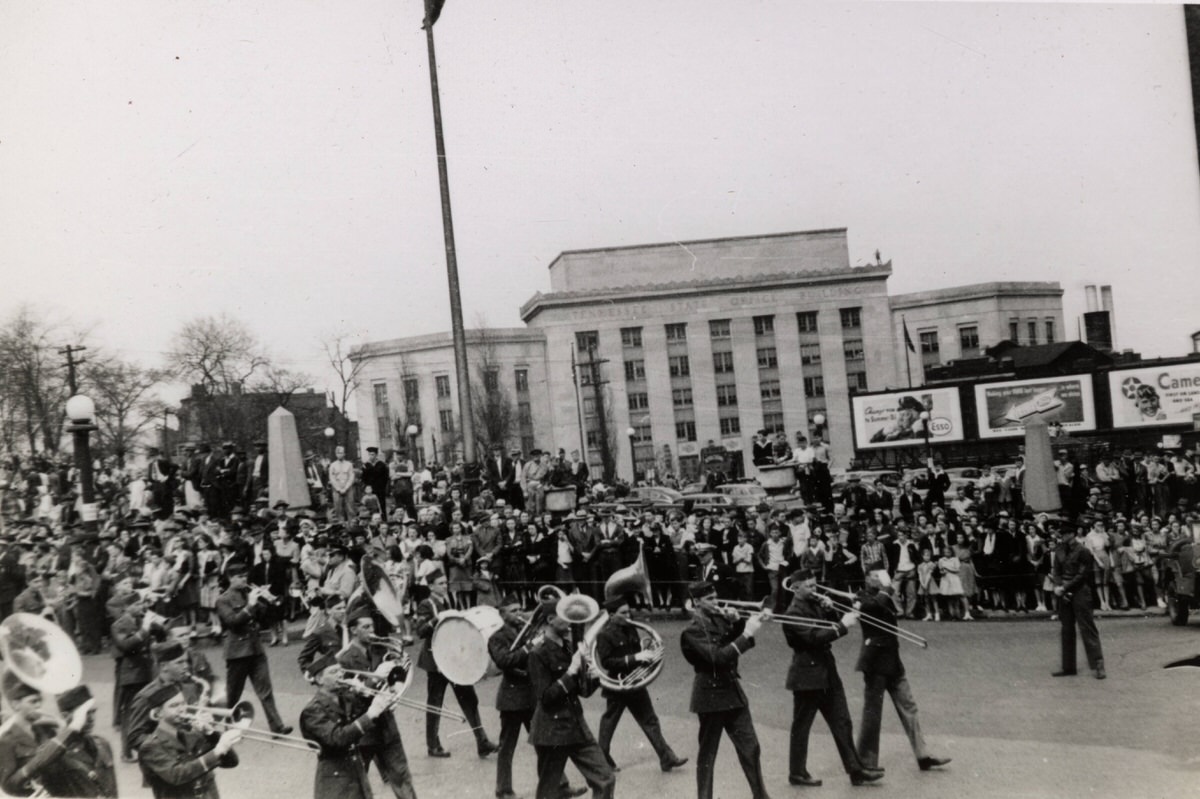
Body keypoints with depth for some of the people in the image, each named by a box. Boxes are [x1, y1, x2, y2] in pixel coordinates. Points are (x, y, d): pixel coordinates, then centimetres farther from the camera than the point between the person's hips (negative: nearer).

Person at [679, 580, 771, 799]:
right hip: (710, 694, -6)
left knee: (750, 747, 7)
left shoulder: (721, 619, 4)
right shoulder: (693, 631, -15)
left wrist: (755, 620, -8)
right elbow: (717, 657, -26)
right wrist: (746, 634, -28)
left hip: (732, 690, 6)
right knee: (707, 752, 5)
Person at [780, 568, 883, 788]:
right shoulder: (794, 612, -16)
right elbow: (814, 637, -27)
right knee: (801, 727, 5)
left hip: (827, 673, 8)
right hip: (807, 675, -8)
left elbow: (830, 629, 11)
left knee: (842, 723, 8)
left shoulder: (815, 604, 9)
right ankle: (797, 773, 16)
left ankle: (856, 770, 13)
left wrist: (829, 611, -6)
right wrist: (842, 625, -26)